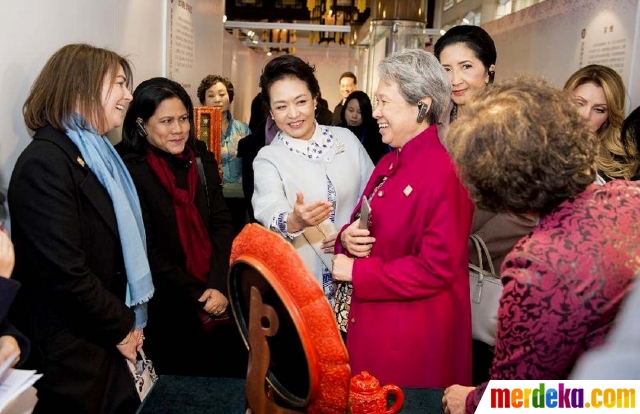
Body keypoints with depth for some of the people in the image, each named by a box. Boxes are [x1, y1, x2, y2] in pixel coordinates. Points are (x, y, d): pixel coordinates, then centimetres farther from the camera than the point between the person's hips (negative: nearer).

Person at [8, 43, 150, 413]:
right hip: (70, 353, -8)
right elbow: (64, 273, -24)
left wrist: (127, 321, 4)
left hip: (107, 340, 8)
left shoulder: (96, 153, 10)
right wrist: (122, 327, -12)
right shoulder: (45, 162, -19)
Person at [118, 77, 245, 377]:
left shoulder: (201, 159, 5)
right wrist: (197, 296, -11)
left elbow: (222, 224, 3)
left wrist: (218, 287, -9)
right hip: (167, 309, -4)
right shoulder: (130, 171, -11)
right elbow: (145, 250, -12)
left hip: (219, 301, 5)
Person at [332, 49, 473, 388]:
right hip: (370, 325, 8)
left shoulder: (446, 172, -18)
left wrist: (357, 271, -16)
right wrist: (348, 238, -7)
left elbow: (436, 269, -22)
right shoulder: (388, 163, 9)